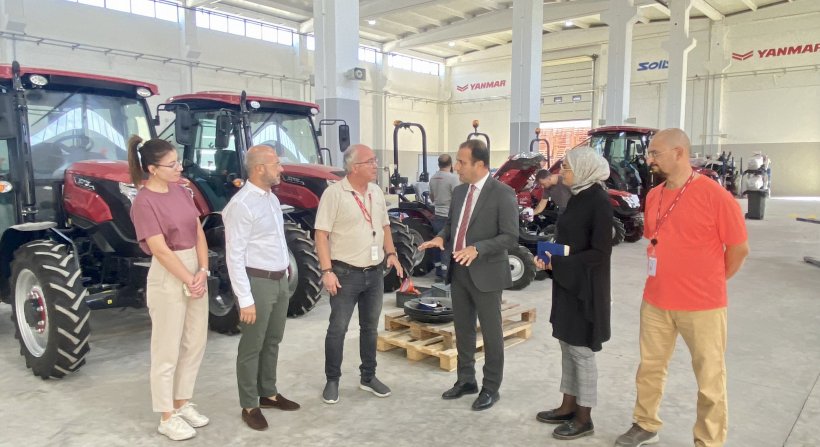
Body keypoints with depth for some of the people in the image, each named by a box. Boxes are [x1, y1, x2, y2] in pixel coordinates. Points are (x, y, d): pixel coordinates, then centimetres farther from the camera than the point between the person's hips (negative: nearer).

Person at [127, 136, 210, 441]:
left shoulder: (181, 191, 6)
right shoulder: (144, 202, -15)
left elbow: (198, 233, 4)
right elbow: (161, 250, -19)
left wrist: (202, 272, -7)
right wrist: (189, 280, -16)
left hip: (195, 272, 8)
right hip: (168, 279, -7)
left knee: (195, 343, 15)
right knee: (167, 350, 4)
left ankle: (183, 403, 32)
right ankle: (167, 417, 18)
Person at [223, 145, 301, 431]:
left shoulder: (272, 198, 9)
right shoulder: (241, 205, -18)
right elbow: (234, 256, -20)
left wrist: (284, 276, 17)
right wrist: (245, 299, -20)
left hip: (280, 280, 8)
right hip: (258, 282, -8)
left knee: (273, 342, 18)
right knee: (252, 347, 4)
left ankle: (269, 393, 33)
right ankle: (249, 406, 18)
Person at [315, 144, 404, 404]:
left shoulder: (376, 192, 7)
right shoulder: (334, 193, -13)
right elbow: (321, 234, -14)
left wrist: (391, 253, 4)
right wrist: (327, 270, -20)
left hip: (375, 273, 6)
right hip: (346, 273, -6)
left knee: (370, 327, 15)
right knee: (338, 328, 4)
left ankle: (368, 377, 29)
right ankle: (332, 380, 18)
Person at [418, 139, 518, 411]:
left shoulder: (502, 193, -13)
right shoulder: (459, 192, 9)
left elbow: (510, 237, -17)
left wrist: (477, 249, -29)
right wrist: (441, 237, -4)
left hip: (486, 273, -7)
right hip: (459, 271, 7)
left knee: (491, 333, 6)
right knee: (463, 330, 16)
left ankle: (491, 388, 21)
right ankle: (466, 380, 33)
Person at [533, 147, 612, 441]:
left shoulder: (599, 201, -16)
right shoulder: (577, 197, 9)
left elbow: (600, 253, -19)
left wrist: (556, 263, -18)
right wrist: (549, 257, 0)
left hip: (586, 288, -8)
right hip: (567, 285, 8)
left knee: (581, 350, 2)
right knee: (567, 345, 15)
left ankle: (584, 418, 16)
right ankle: (568, 407, 28)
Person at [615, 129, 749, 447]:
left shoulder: (715, 196, -14)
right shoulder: (653, 196, 6)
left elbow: (739, 248, -7)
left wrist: (709, 284, 1)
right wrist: (662, 278, 12)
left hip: (703, 306, -6)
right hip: (655, 302, 6)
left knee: (709, 379, 9)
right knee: (649, 368, 16)